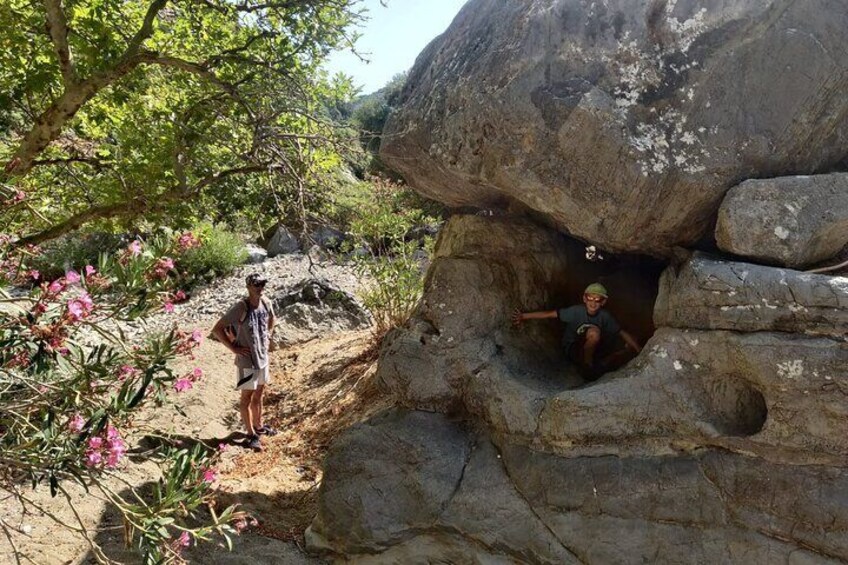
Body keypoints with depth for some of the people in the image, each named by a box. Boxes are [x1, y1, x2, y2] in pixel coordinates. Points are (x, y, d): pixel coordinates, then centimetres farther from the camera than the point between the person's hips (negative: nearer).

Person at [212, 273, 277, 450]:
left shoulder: (266, 303, -3)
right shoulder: (241, 307, -22)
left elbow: (272, 319, 21)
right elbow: (217, 329, -20)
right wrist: (234, 348, -18)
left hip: (263, 357, 7)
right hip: (246, 360, -6)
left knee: (258, 394, 21)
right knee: (247, 397, 7)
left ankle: (258, 426, 39)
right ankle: (251, 434, 18)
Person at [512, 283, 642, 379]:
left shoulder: (605, 316, -11)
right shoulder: (576, 311, -20)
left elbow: (622, 333, -9)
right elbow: (550, 314, -20)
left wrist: (640, 351, -15)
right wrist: (523, 316, -23)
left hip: (593, 349, 4)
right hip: (573, 348, -4)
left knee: (629, 345, -6)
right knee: (594, 331, -34)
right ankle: (586, 364, -17)